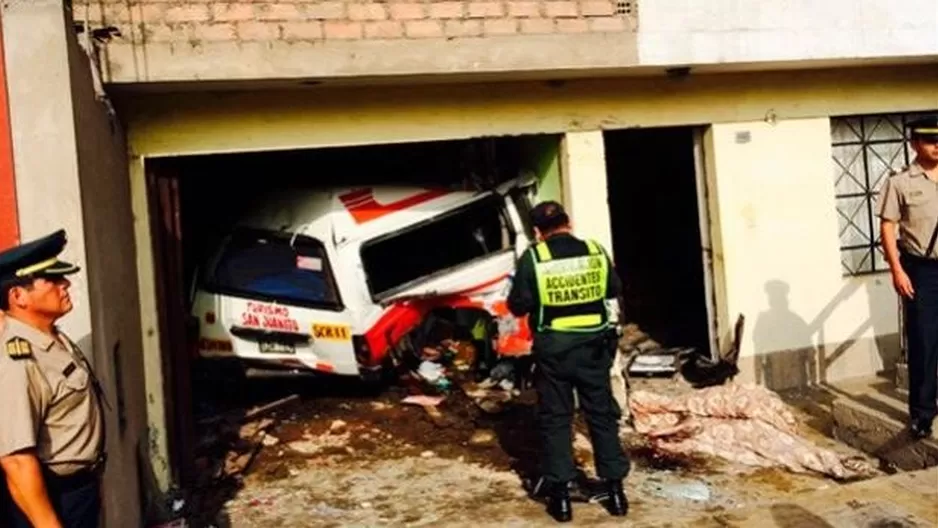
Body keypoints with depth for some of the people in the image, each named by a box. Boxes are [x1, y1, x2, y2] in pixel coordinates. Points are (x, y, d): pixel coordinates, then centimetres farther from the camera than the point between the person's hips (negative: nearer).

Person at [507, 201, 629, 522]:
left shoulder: (533, 258, -10)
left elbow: (517, 306, -7)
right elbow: (615, 290, 12)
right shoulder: (595, 252, -1)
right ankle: (615, 489, 17)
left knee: (555, 420, 8)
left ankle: (561, 495, 11)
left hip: (553, 349, -2)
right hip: (593, 346, 2)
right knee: (602, 415, 12)